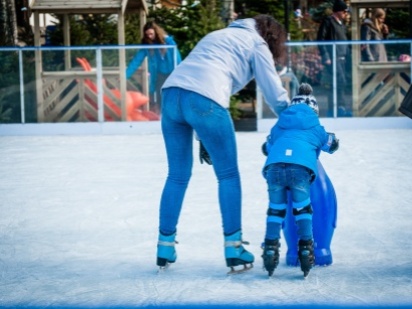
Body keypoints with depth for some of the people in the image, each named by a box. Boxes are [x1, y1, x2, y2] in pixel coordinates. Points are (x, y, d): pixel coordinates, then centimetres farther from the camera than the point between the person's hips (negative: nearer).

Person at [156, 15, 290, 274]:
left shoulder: (220, 35, 35)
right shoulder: (257, 44, 15)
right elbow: (275, 93, 12)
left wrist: (204, 139, 26)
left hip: (172, 94, 6)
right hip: (204, 100, -6)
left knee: (178, 176, 16)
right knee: (228, 175, 7)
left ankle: (165, 247, 19)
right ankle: (233, 249, 5)